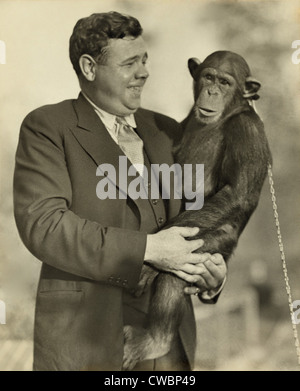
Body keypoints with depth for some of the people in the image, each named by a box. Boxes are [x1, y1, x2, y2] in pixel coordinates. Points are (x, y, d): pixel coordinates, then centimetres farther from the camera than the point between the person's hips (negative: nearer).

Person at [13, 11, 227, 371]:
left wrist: (210, 268, -5)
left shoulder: (165, 131, 13)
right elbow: (43, 225, -15)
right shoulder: (46, 128, -3)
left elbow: (195, 220, 17)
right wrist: (146, 248, -19)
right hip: (85, 341, -4)